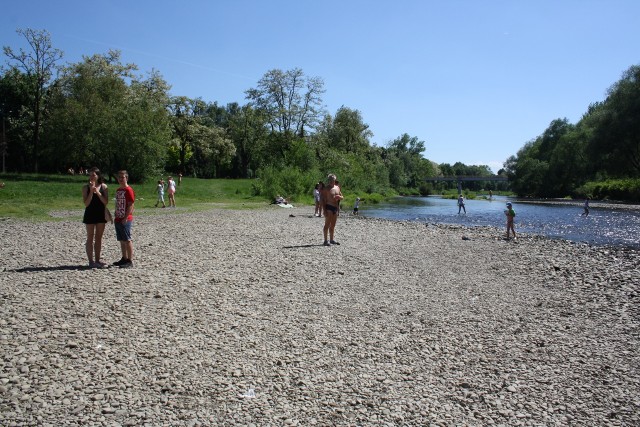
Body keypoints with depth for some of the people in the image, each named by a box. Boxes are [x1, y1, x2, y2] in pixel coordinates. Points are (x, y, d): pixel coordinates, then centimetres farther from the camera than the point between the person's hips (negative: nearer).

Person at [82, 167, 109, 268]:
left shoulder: (103, 187, 1)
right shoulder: (86, 187, -3)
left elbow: (106, 202, -7)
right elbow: (86, 203, -11)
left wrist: (97, 192, -17)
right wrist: (91, 191, -19)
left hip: (101, 215, 2)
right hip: (90, 215, -2)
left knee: (99, 238, 9)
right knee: (90, 238, 2)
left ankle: (97, 260, 18)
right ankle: (91, 261, 7)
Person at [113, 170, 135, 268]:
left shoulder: (128, 190, -11)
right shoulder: (118, 190, 16)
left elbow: (130, 205, -16)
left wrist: (125, 218, -18)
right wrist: (116, 217, 15)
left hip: (125, 220, -8)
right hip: (118, 220, 8)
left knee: (127, 240, -5)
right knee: (122, 240, 13)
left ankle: (130, 261, -1)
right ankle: (124, 258, 22)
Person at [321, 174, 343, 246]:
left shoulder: (337, 188, 15)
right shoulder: (326, 189, -6)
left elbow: (342, 197, 22)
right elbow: (322, 199, -10)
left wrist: (339, 197, -4)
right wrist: (324, 210, -17)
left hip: (335, 208, 7)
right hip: (329, 207, -7)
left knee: (333, 225, 12)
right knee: (327, 224, -8)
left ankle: (331, 240, 21)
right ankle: (326, 240, -6)